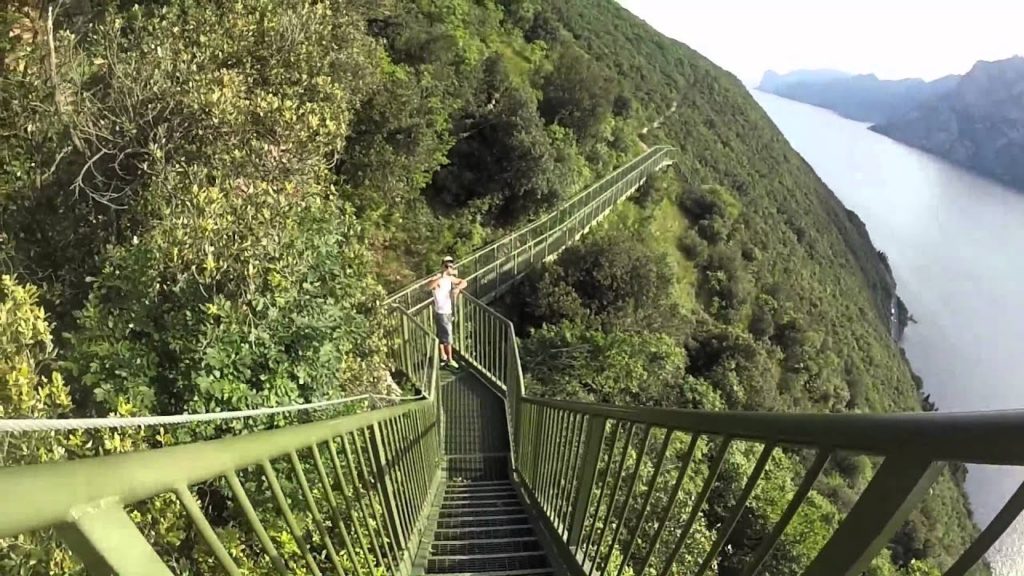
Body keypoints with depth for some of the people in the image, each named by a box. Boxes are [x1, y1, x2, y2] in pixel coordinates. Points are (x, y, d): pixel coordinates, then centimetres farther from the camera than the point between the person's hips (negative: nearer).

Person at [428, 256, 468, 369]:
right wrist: (442, 275, -57)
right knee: (447, 336, -1)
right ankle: (450, 360, 11)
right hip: (441, 313, -8)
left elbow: (464, 282, 12)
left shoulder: (450, 278, 5)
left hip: (448, 312, 8)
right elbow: (430, 286, -43)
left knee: (441, 335, 20)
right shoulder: (437, 279, -20)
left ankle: (443, 357, 34)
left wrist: (458, 288, -11)